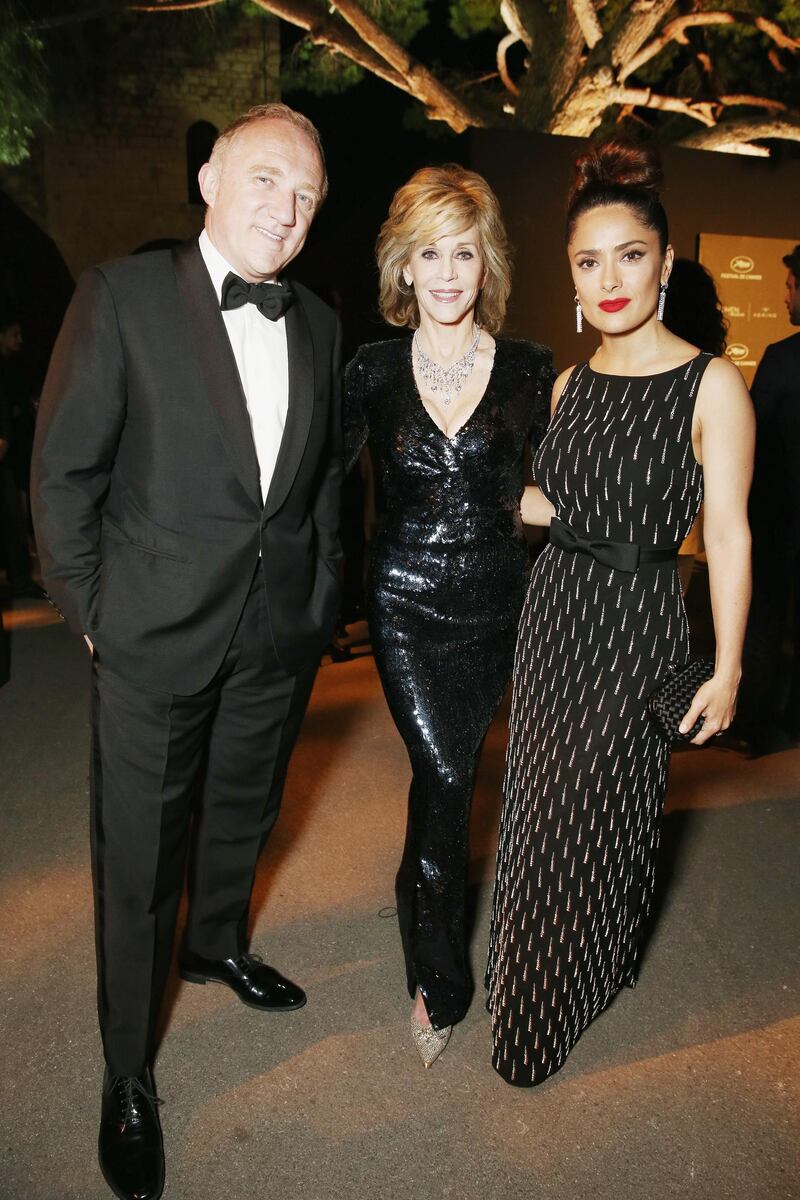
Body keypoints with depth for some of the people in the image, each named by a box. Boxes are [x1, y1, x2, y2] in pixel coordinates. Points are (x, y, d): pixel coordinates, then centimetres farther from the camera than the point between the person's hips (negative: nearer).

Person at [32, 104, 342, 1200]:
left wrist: (322, 597, 10)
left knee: (242, 819, 24)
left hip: (280, 638, 5)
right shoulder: (123, 295, -9)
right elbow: (64, 469, -8)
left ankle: (217, 942, 55)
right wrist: (88, 606, -8)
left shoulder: (317, 325, 6)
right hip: (156, 639, -4)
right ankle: (128, 1077, 32)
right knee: (138, 866, 9)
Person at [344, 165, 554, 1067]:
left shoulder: (530, 371, 0)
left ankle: (418, 902, 40)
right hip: (406, 602, -1)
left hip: (493, 605, 1)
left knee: (441, 775, 10)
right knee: (446, 781, -4)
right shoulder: (373, 371, -1)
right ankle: (441, 982, 18)